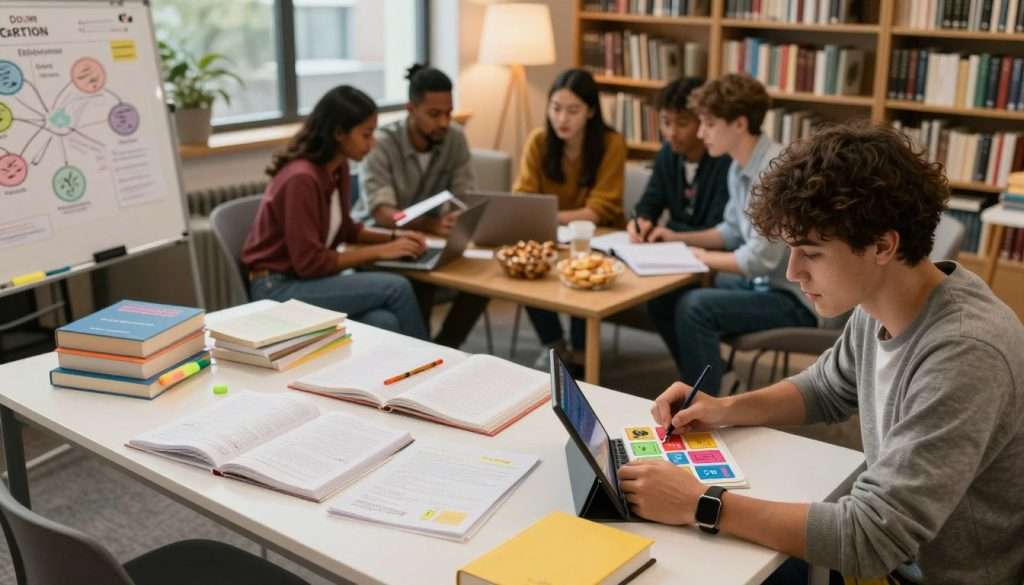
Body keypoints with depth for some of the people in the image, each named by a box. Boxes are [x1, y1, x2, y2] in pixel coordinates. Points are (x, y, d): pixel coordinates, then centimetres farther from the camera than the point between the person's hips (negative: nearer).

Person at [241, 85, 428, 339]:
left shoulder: (338, 168, 4)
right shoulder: (301, 178, -23)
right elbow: (309, 262, -22)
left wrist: (392, 237, 2)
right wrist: (380, 251, -17)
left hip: (310, 279, 7)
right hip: (279, 287, -7)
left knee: (385, 324, -22)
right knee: (397, 288, -20)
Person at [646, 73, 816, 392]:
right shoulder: (740, 167, 4)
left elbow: (759, 260, -26)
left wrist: (702, 257, -11)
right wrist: (676, 239, 6)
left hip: (794, 299, -9)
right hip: (762, 282, 9)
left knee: (694, 307, -26)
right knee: (662, 299, 6)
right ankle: (699, 383, 21)